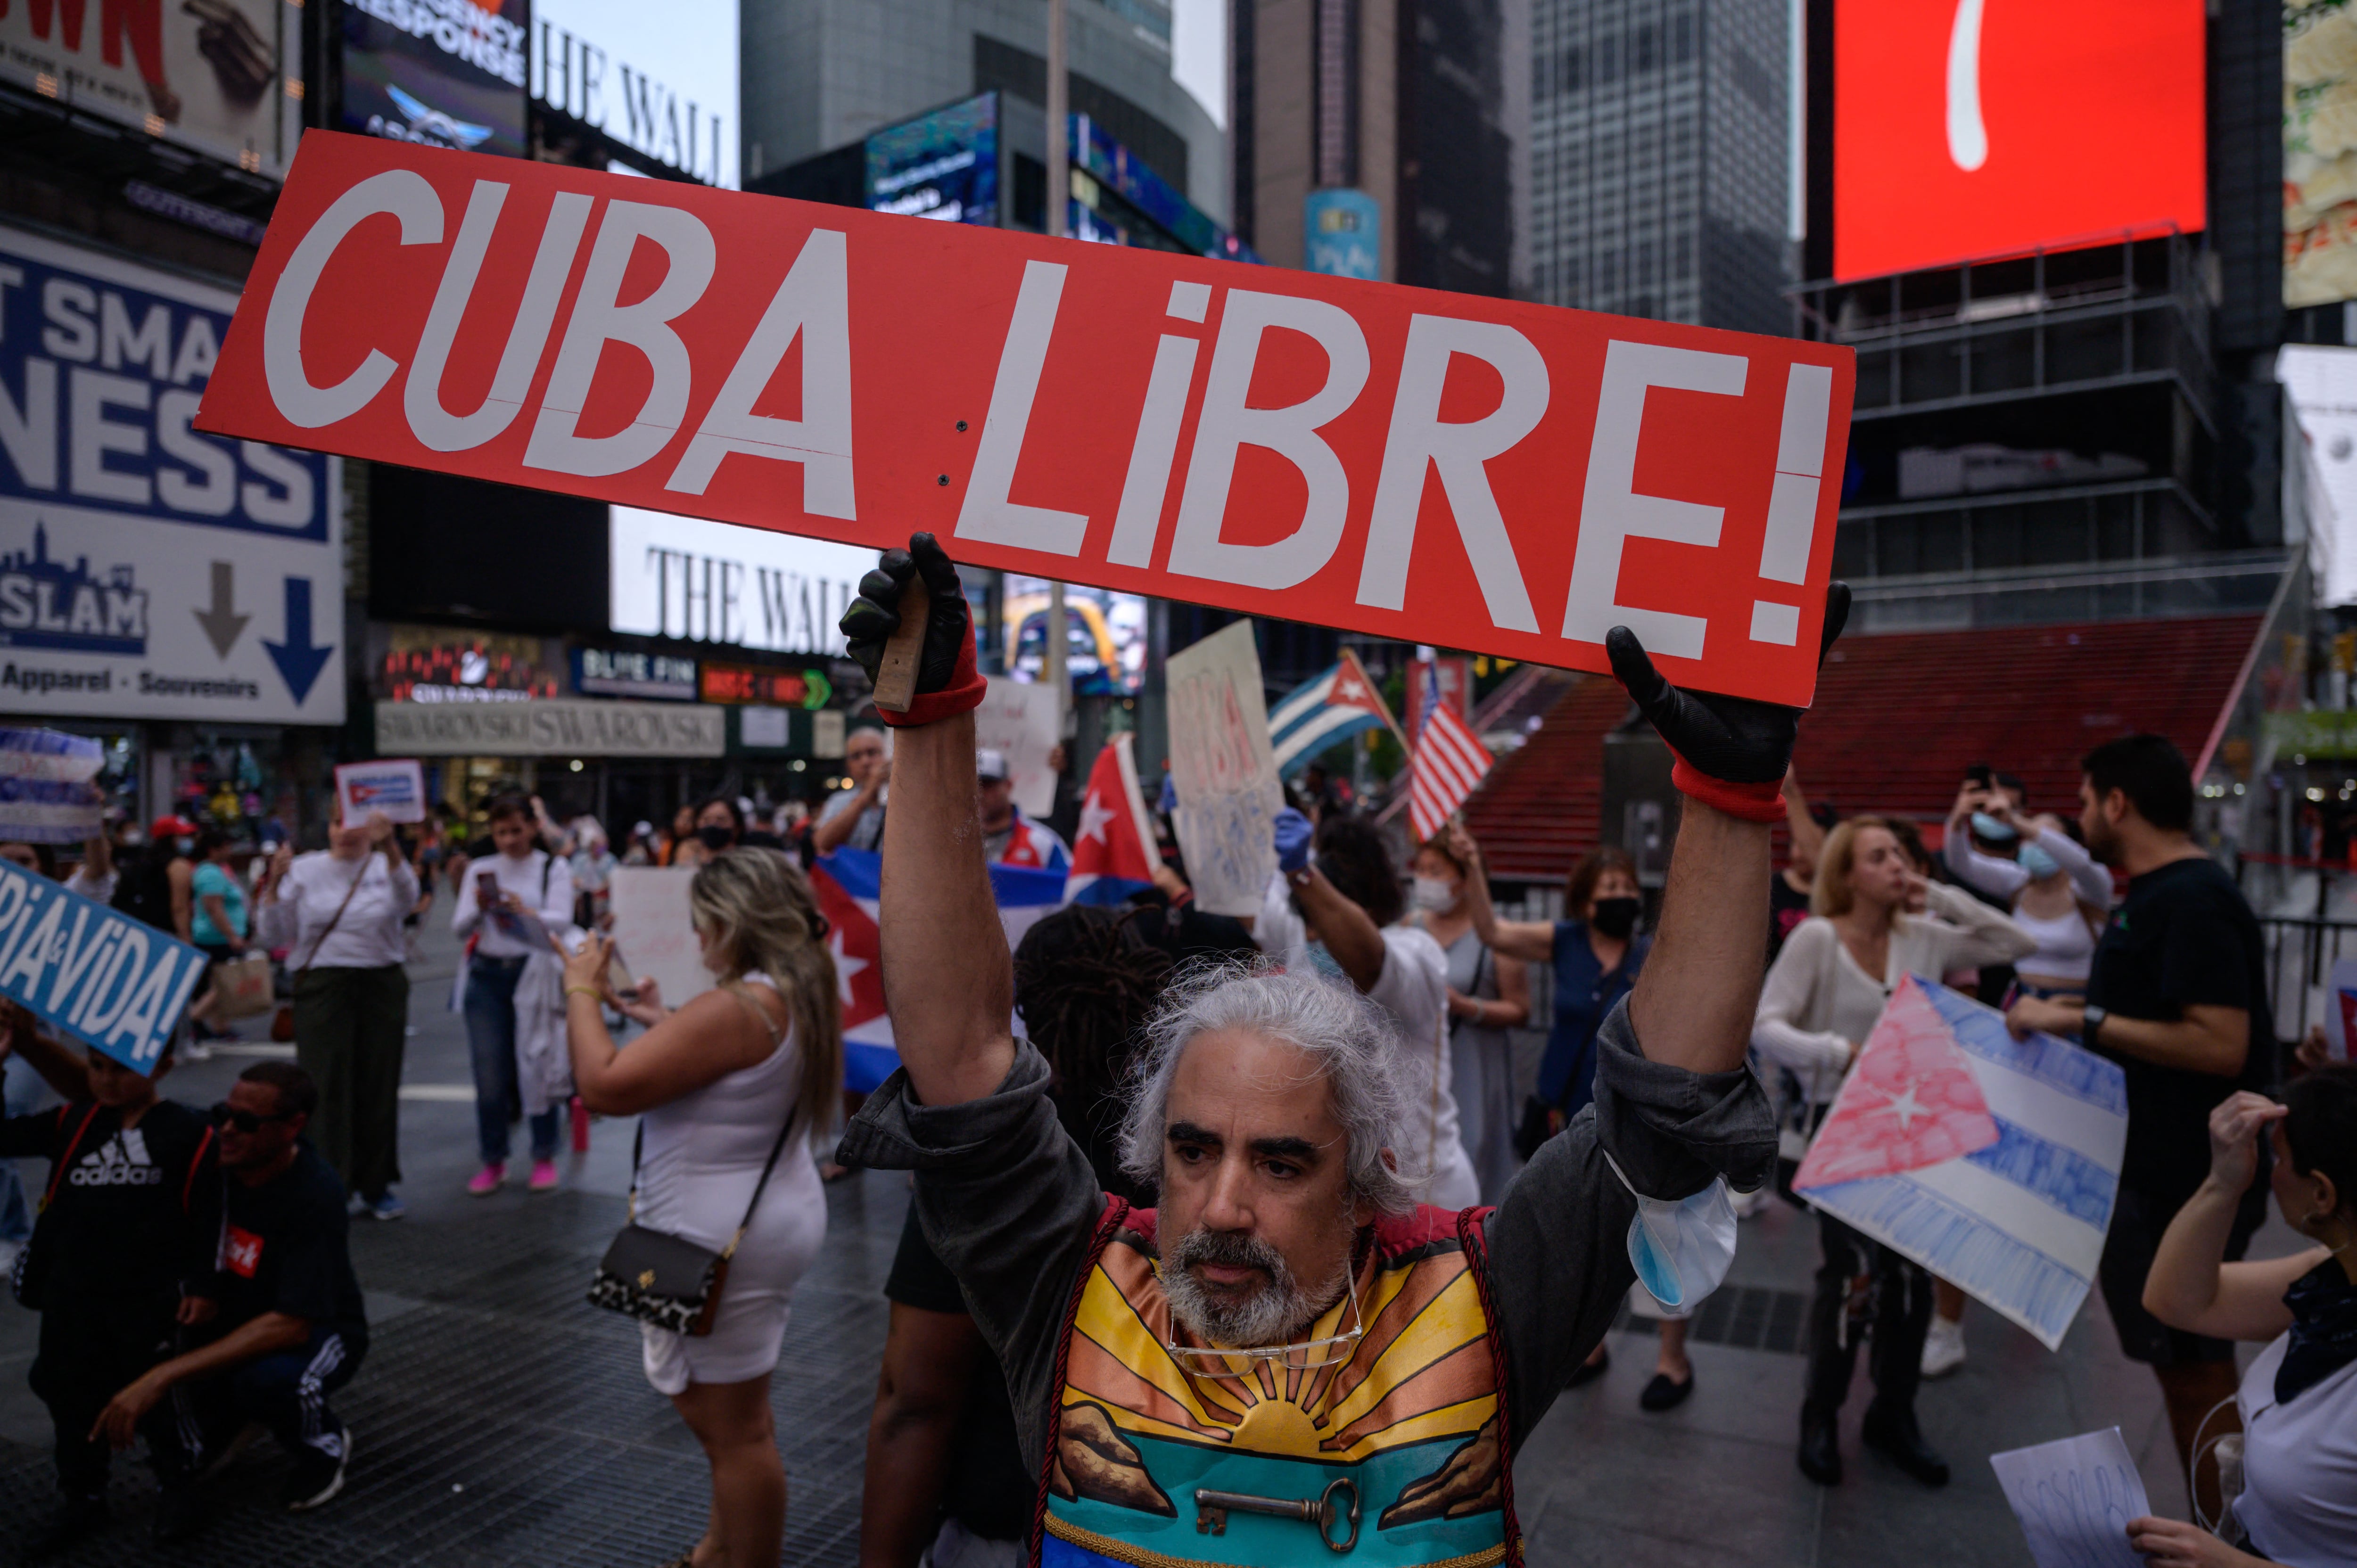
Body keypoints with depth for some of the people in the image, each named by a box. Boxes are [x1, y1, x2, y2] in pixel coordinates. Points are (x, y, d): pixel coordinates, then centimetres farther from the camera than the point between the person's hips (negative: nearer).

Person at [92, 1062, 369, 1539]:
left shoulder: (316, 1194, -31)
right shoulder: (210, 1150, -16)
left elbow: (291, 1326, -36)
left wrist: (164, 1376, -41)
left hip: (316, 1333, -5)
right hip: (229, 1320, 5)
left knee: (265, 1379, -39)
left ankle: (326, 1445, 0)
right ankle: (189, 1458, 6)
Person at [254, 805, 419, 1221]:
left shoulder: (386, 867, 4)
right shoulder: (304, 870, 7)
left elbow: (407, 900, -20)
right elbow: (275, 935, 4)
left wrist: (389, 847, -36)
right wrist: (274, 883, -10)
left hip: (382, 987, 0)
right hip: (322, 987, 0)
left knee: (379, 1086, 7)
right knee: (327, 1089, -4)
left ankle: (374, 1186, 19)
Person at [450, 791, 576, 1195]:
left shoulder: (553, 869, 3)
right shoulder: (481, 870, 10)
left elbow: (562, 920, -9)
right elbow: (458, 929, 5)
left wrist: (525, 911, -27)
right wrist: (478, 907, -16)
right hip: (488, 976, 2)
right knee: (490, 1073, 3)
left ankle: (545, 1157, 12)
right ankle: (493, 1161, 15)